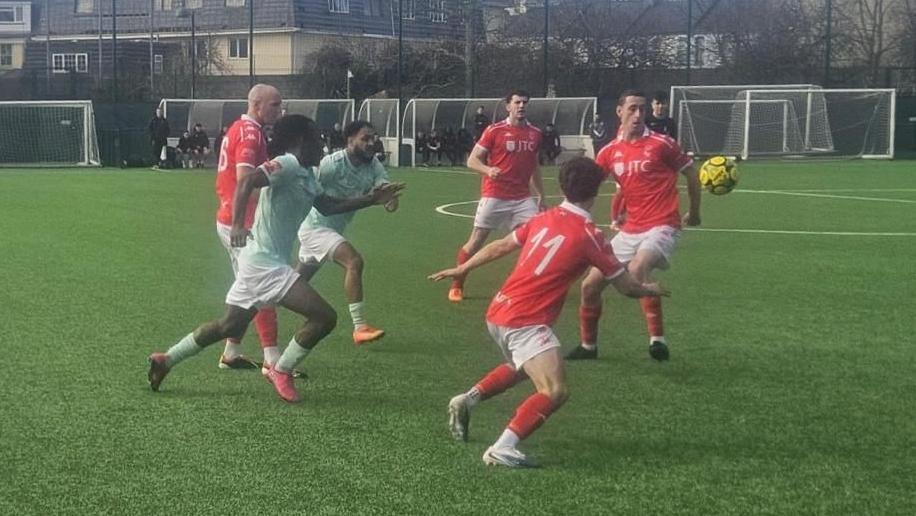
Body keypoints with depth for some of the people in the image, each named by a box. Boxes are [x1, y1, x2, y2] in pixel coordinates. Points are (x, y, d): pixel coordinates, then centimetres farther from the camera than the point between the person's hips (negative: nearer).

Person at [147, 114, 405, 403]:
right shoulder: (288, 164, -15)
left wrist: (373, 200, 17)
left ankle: (166, 360, 28)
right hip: (266, 263, -10)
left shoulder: (305, 175, 15)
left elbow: (328, 206, 23)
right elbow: (247, 181, -26)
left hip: (260, 262, 10)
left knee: (230, 326, 20)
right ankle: (282, 371, 3)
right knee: (324, 317, -12)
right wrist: (237, 224, -36)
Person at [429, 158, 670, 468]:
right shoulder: (588, 236, -11)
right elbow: (626, 287, -2)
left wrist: (462, 269, 32)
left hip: (498, 312, 8)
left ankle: (467, 401, 33)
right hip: (526, 323, -8)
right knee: (554, 392, -16)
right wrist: (650, 290, 19)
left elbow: (500, 247, 19)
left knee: (521, 367, 35)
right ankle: (503, 449, -26)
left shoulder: (544, 219, 8)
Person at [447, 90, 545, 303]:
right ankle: (456, 285, 17)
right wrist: (488, 170, -25)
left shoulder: (535, 133, 8)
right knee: (476, 241, 1)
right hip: (494, 196, -4)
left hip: (522, 198, 4)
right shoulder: (494, 131, -6)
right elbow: (472, 161, -5)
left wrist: (541, 196, 18)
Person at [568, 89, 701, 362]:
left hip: (661, 227, -6)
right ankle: (588, 345, 26)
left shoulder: (661, 144, -6)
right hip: (629, 231, 6)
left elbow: (691, 173, 5)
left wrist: (694, 213, 14)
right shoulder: (610, 152, 6)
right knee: (591, 285, 5)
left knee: (637, 269, -34)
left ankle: (657, 338, -22)